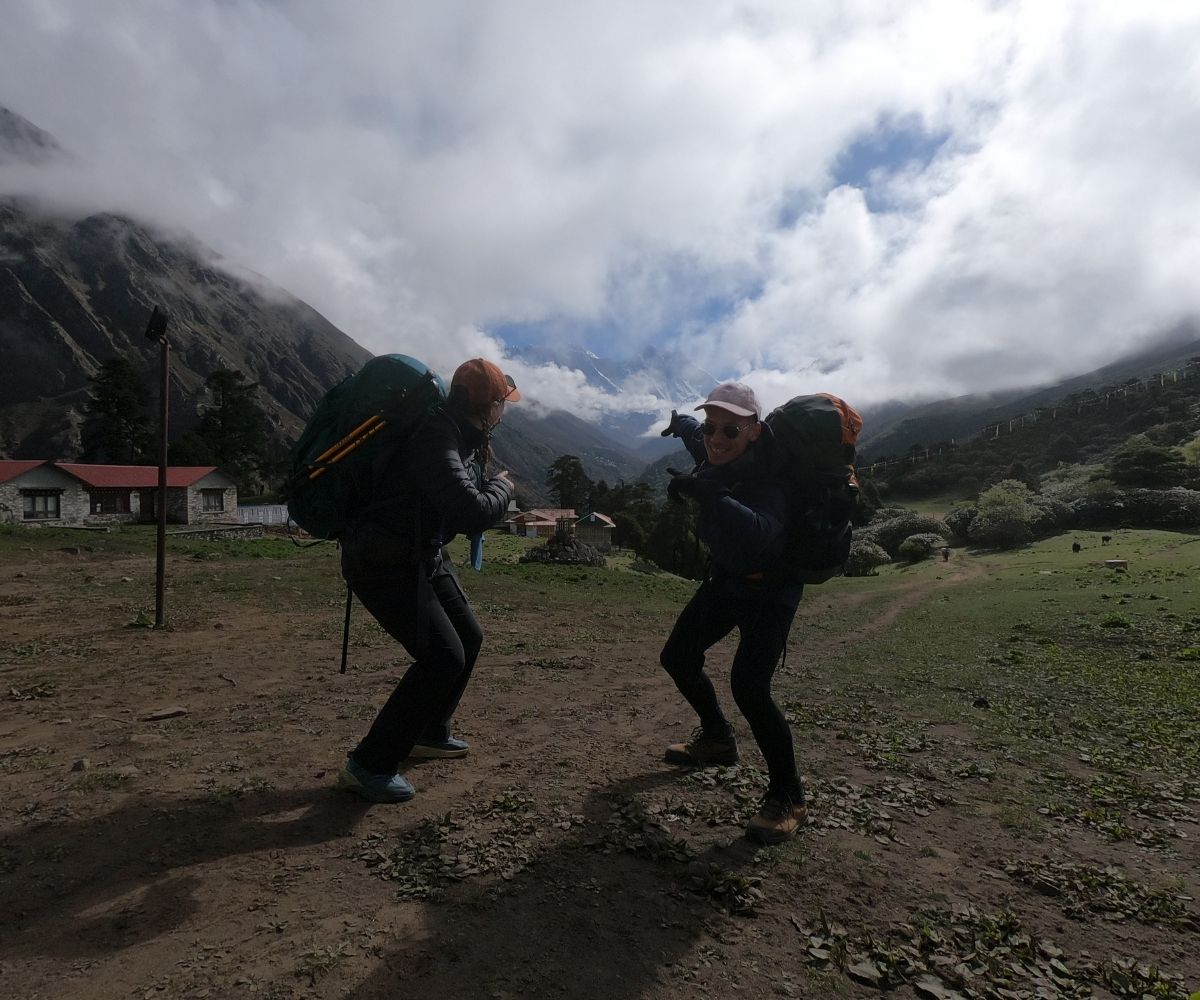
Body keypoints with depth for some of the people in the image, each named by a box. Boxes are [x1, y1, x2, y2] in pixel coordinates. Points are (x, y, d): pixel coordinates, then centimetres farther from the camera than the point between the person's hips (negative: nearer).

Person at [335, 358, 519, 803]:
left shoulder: (462, 436, 4)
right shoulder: (436, 442, -27)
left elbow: (468, 496, 15)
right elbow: (473, 512, -32)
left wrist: (490, 486, -3)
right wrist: (503, 487, -15)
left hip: (423, 556, 10)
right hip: (383, 563, -10)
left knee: (467, 638, 16)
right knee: (443, 656, -15)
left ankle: (429, 732, 34)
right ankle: (368, 765, -3)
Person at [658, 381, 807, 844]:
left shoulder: (766, 479, -31)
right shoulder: (714, 457, -10)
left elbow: (759, 536, -52)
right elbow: (699, 438, 18)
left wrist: (706, 493, -56)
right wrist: (682, 422, 36)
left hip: (769, 590, -8)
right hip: (725, 579, 9)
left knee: (748, 686, -23)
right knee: (678, 658, 15)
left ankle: (788, 798, -2)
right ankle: (718, 739, 40)